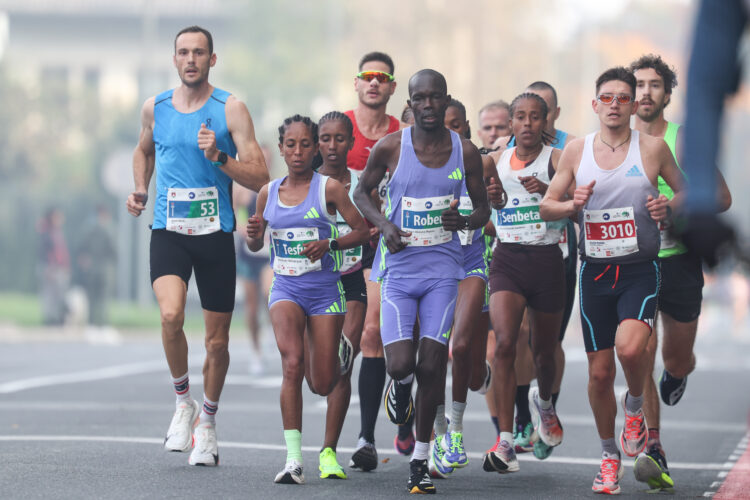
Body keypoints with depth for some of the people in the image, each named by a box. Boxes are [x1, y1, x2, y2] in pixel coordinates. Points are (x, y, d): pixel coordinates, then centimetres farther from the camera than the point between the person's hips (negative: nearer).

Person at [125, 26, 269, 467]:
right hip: (168, 231, 1)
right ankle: (183, 401, -2)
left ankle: (208, 420, 29)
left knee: (217, 340, 6)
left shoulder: (230, 109, -2)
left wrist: (218, 157, -21)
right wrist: (140, 190, 12)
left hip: (215, 233, -1)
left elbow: (260, 177, -7)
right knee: (171, 315, -25)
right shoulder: (155, 108, 7)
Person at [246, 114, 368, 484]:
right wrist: (254, 234, -7)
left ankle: (339, 358, 43)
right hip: (285, 288, 1)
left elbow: (361, 230, -1)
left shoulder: (329, 188, -4)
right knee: (291, 363, -23)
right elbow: (255, 245, 17)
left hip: (325, 289, -1)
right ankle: (293, 459, -21)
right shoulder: (268, 193, 5)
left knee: (322, 385, 3)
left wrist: (329, 244, -18)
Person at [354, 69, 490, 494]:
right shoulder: (390, 148, -5)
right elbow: (362, 193, 9)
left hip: (442, 267, 1)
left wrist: (464, 220, -13)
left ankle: (421, 459, 8)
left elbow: (483, 208, 10)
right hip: (398, 268, -1)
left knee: (432, 364, -5)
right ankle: (400, 386, 29)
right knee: (400, 364, -11)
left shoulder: (465, 152, -1)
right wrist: (384, 224, -10)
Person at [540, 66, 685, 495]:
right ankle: (610, 455, 25)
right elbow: (547, 206, 9)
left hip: (640, 269, -3)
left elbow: (686, 191, 10)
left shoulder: (652, 148, -3)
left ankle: (635, 406, 5)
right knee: (600, 372, 5)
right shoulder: (577, 150, 3)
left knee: (630, 347, -28)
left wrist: (668, 207, -12)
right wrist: (573, 205, -13)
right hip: (595, 270, 3)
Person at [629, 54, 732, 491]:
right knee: (641, 357, -14)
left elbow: (722, 197, -1)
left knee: (678, 360, 12)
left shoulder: (685, 140, -2)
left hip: (679, 262, 0)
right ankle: (654, 452, -13)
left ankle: (677, 373, 51)